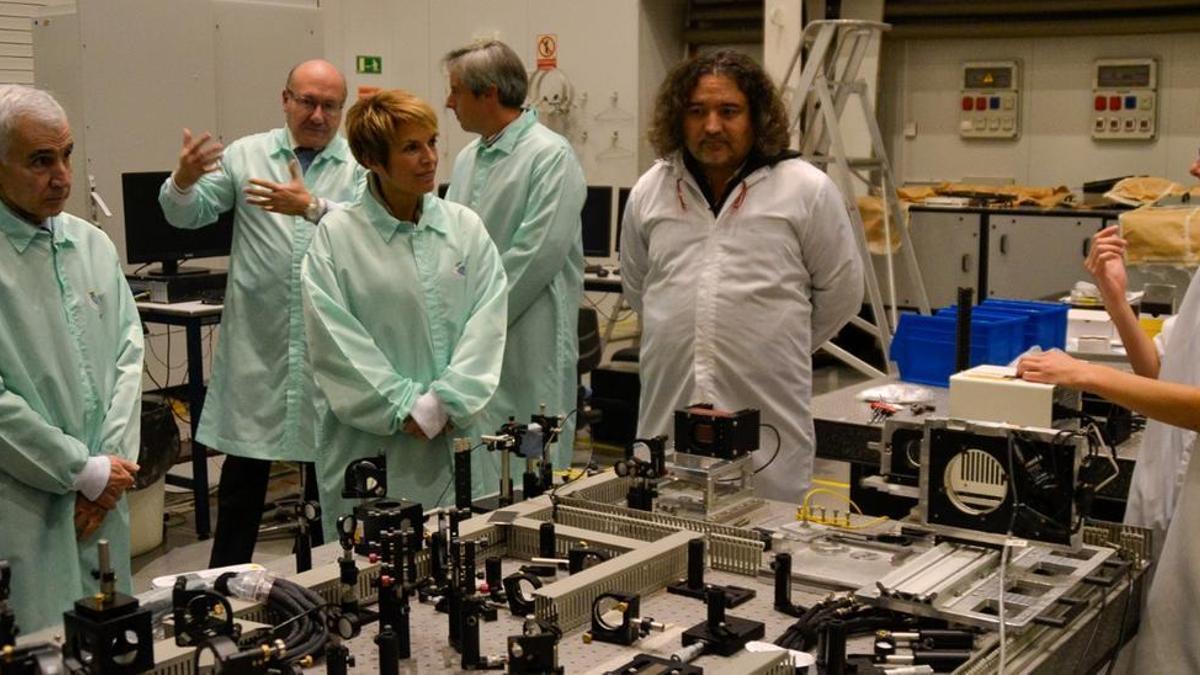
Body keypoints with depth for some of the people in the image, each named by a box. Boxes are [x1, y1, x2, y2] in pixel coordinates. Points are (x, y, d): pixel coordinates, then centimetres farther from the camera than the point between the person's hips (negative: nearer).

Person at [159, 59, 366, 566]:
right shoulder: (245, 155, 5)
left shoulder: (359, 165, 1)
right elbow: (190, 215, 1)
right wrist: (183, 181, -20)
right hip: (256, 339, 0)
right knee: (244, 469, 6)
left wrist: (312, 207, -31)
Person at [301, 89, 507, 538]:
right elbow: (336, 340, -8)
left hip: (456, 438, 3)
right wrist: (406, 409, -11)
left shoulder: (465, 227, 6)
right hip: (370, 445, -3)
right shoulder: (336, 236, -3)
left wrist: (444, 405, -9)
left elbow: (487, 323, 1)